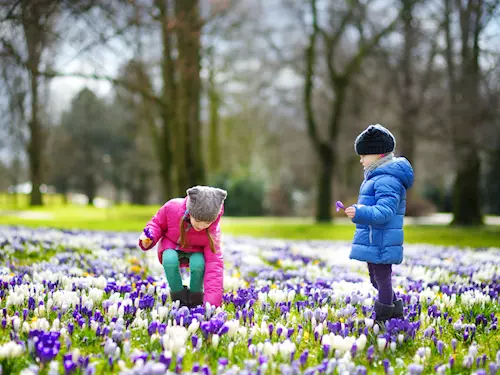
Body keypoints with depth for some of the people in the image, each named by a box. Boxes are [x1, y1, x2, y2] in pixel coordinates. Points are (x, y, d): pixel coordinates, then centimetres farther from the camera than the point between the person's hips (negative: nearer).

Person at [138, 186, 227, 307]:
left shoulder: (212, 231, -31)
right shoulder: (172, 207, -31)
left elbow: (214, 263, -33)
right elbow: (157, 223, -8)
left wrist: (212, 303, -41)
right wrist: (149, 238, -32)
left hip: (196, 251, 0)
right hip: (171, 246, 0)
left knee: (198, 265, -36)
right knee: (170, 261, -36)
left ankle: (195, 299, -8)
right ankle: (179, 297, -13)